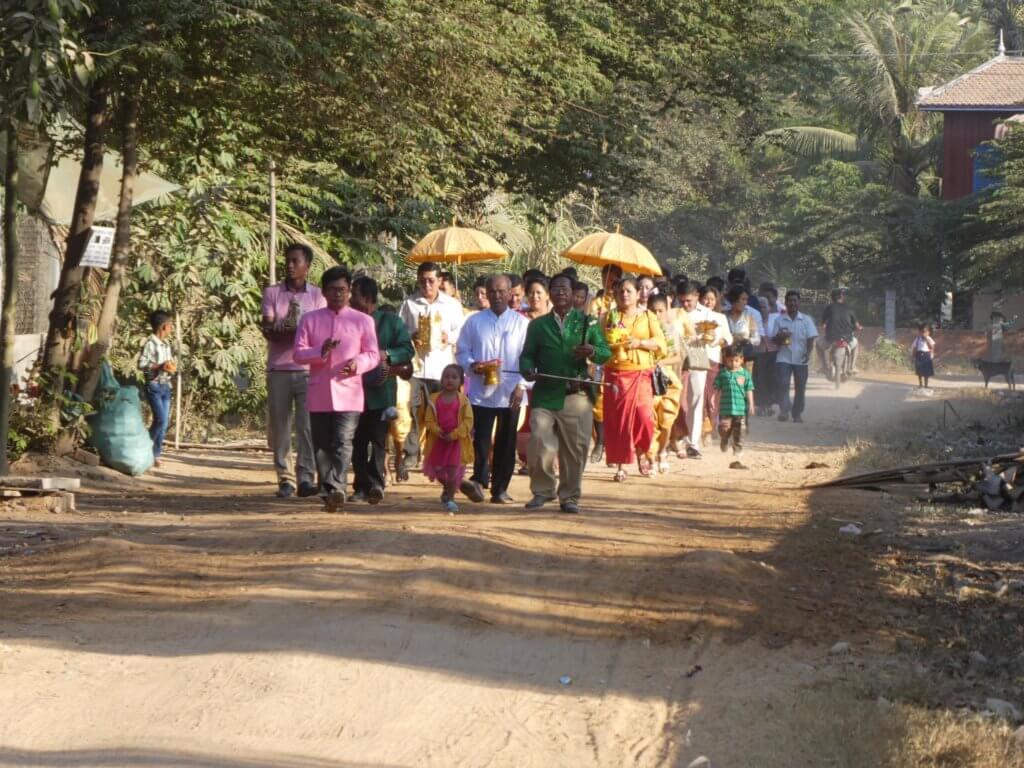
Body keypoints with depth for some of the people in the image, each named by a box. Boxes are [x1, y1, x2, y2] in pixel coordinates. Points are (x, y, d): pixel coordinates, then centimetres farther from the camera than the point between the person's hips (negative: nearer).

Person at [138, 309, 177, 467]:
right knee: (161, 419, -17)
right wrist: (159, 367, -23)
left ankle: (155, 454, 13)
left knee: (165, 422, 6)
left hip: (166, 386, 8)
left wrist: (172, 367, 4)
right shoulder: (150, 344, -12)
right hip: (154, 386, -8)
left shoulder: (166, 344, 12)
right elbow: (141, 365, -16)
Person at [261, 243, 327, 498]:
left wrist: (284, 329, -21)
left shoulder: (317, 295, 9)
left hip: (308, 371, -1)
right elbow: (268, 331, -2)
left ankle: (305, 478, -11)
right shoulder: (272, 293, 9)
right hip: (278, 370, 1)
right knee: (279, 427, 1)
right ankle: (285, 479, 5)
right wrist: (299, 330, -21)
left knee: (307, 426, -9)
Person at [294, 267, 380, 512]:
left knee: (343, 443, -17)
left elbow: (373, 355, 6)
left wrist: (358, 363, -17)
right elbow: (298, 353, 4)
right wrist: (320, 352, -16)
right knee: (322, 446, 6)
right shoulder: (309, 319, 10)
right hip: (318, 394, 2)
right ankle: (328, 492, 15)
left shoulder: (363, 321, 8)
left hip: (348, 393, -2)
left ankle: (336, 489, -26)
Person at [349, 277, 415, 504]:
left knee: (378, 440, -8)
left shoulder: (391, 321, 2)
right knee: (358, 442, 5)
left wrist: (387, 355, -16)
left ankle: (375, 483, -14)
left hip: (381, 390, -3)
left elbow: (408, 350, 0)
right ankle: (362, 486, 9)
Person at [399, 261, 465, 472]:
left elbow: (461, 332, 8)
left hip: (442, 366, 0)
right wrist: (410, 337, -11)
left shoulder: (452, 305, 8)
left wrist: (449, 337, -11)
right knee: (416, 411, -1)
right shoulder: (409, 304, 7)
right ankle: (411, 453, 6)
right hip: (417, 365, 0)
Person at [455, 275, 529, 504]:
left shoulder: (521, 323, 6)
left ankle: (500, 488, 12)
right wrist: (472, 365, -10)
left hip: (510, 393, 0)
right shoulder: (474, 322, 9)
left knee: (506, 442, 5)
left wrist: (521, 385, -7)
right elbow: (462, 351, 11)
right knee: (481, 439, -9)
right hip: (481, 392, 0)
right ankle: (479, 480, -15)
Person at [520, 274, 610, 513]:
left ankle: (569, 496, 13)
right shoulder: (538, 325, 14)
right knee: (539, 444, -9)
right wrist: (528, 370, -11)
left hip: (576, 396, 0)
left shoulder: (588, 323, 11)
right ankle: (542, 490, 9)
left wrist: (592, 352, -17)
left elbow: (606, 354, 5)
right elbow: (527, 355, 11)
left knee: (575, 449, 0)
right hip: (545, 396, 0)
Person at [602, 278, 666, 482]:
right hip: (616, 374, 1)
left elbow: (660, 343, 2)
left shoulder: (648, 316, 10)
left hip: (641, 374, -1)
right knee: (617, 419, -3)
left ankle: (641, 453, 18)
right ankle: (620, 466, 2)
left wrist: (639, 343, -12)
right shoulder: (610, 317, 13)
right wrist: (611, 344, -11)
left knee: (644, 417, -9)